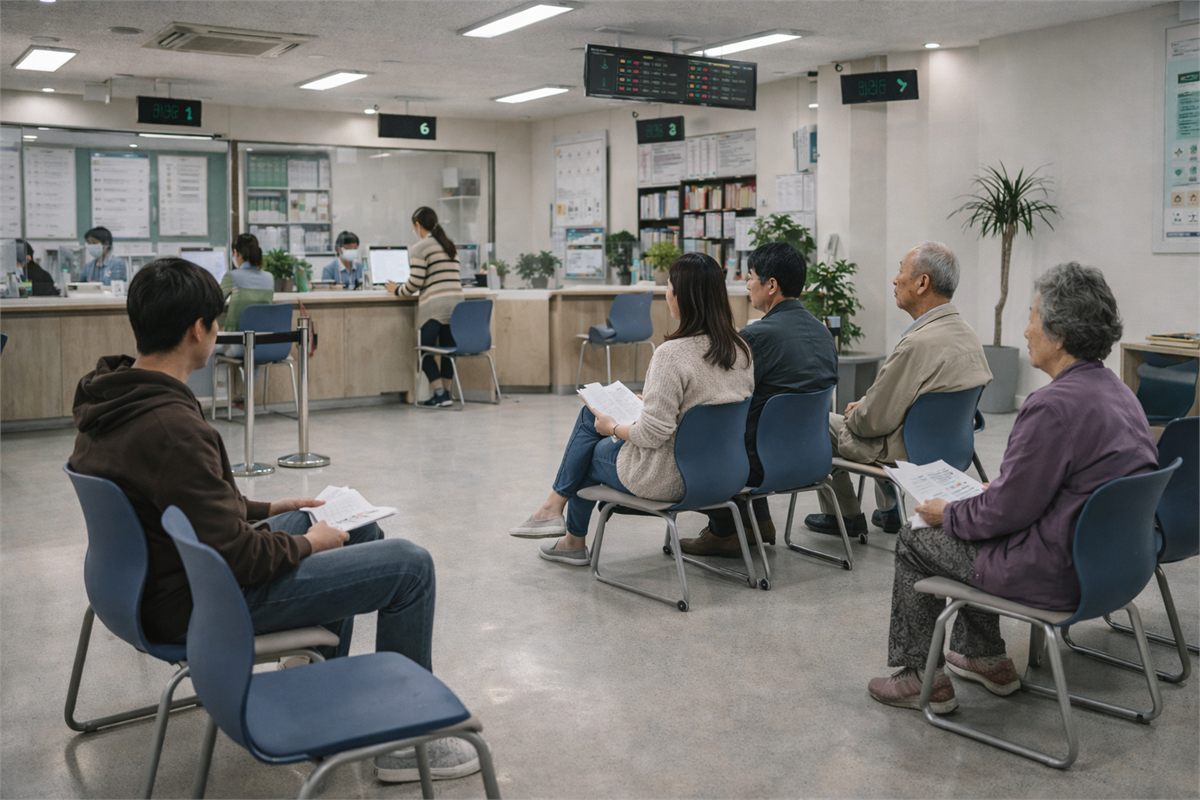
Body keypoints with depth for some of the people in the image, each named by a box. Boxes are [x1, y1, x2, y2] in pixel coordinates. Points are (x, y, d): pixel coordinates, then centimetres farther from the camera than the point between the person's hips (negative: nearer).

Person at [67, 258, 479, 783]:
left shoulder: (109, 401, 0)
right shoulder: (171, 427, -31)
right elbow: (235, 558, -27)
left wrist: (264, 510, 12)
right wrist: (305, 543, -9)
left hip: (171, 573, 10)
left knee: (361, 529, 22)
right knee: (409, 566, -6)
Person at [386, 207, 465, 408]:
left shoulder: (419, 249, -2)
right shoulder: (451, 246, 19)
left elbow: (415, 283, -8)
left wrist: (397, 290, 10)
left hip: (435, 305, -6)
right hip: (456, 301, 6)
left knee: (426, 352, 3)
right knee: (448, 350, 9)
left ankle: (440, 394, -4)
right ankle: (445, 393, 9)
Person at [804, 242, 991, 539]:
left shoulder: (918, 343, -31)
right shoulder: (968, 335, -3)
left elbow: (872, 420, -24)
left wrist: (854, 414, -1)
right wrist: (864, 405, 11)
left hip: (906, 453, -9)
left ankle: (846, 517, 24)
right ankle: (889, 511, 37)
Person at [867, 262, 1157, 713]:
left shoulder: (1054, 406, -26)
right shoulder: (1118, 392, 4)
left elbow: (1006, 511, -21)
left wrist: (947, 514, -4)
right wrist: (998, 487, 14)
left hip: (1055, 574, -9)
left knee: (914, 541, 8)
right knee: (966, 530, 26)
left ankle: (922, 678, 19)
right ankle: (988, 659, 33)